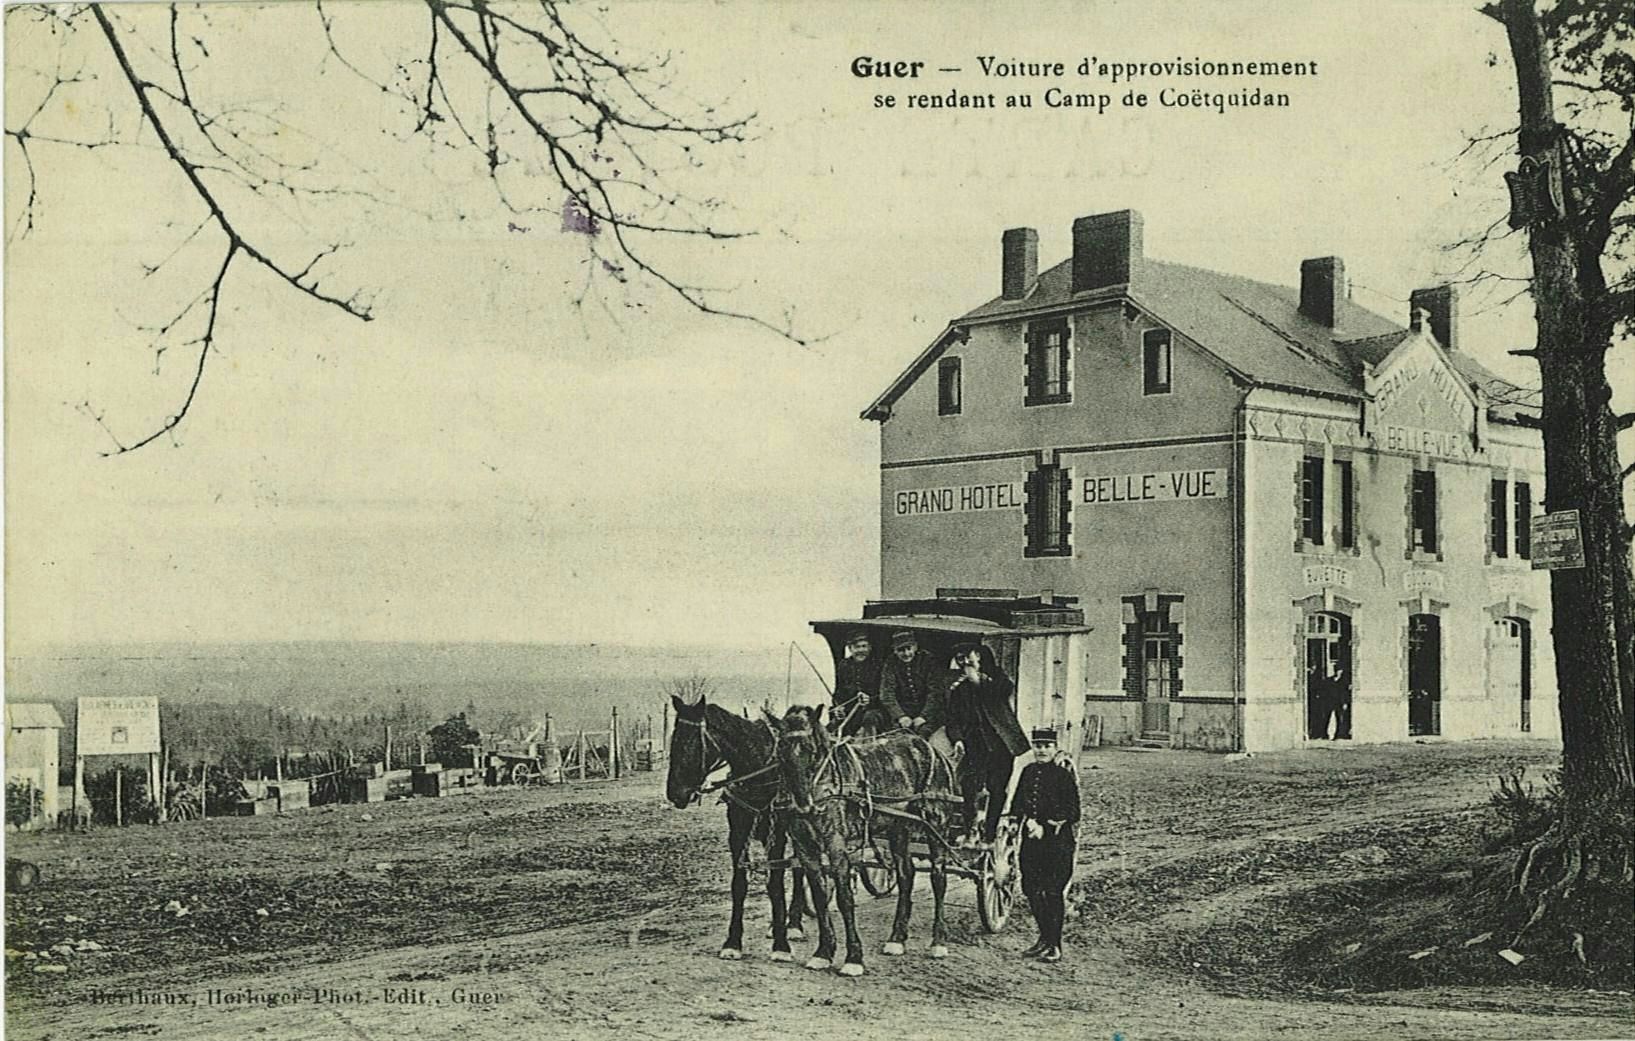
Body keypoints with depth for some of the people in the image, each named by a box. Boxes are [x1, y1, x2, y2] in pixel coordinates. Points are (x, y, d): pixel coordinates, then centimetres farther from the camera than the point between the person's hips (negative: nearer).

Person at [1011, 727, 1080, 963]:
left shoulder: (1064, 775, -6)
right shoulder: (1028, 771, 10)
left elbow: (1073, 813, -9)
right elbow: (1016, 805, 10)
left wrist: (1046, 828, -14)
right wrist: (1029, 821, -9)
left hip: (1057, 840, -6)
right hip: (1031, 839, 6)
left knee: (1053, 891, -5)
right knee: (1031, 889, 8)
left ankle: (1055, 946, 3)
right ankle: (1044, 938, 23)